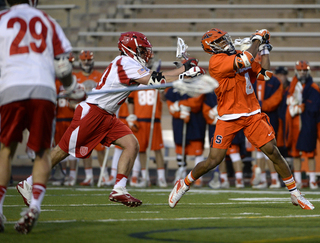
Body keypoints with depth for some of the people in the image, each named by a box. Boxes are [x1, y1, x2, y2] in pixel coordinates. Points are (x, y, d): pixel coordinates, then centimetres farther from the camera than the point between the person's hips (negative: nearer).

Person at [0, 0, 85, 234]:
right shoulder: (47, 21, 18)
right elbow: (62, 66, 16)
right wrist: (73, 89, 33)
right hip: (44, 90, 1)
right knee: (43, 151, 10)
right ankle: (35, 204, -9)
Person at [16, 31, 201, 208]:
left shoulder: (132, 64, 13)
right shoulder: (125, 63, -15)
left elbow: (157, 77, 12)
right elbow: (153, 82, -18)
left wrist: (184, 69, 5)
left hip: (107, 117, 10)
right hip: (91, 112, -10)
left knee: (132, 145, -6)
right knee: (63, 151, -2)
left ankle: (119, 190, -10)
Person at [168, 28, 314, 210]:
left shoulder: (240, 56, 12)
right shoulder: (216, 61, -10)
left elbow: (265, 74, 11)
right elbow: (244, 62, -22)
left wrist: (264, 49, 12)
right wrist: (257, 40, -8)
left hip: (252, 115, 5)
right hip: (228, 118, -5)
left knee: (273, 152, -5)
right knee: (213, 161, -5)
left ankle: (295, 194, 5)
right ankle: (184, 184, 21)